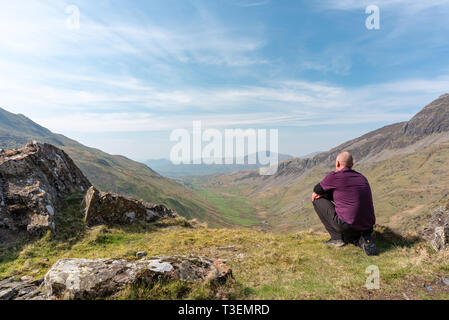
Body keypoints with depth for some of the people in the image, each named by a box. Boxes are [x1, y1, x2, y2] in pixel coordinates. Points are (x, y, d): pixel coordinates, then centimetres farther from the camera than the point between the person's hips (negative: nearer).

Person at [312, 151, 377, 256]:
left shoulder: (334, 176, -7)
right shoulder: (361, 177, 15)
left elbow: (316, 191, 7)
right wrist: (327, 194, 13)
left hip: (348, 226, -8)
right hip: (368, 227, 8)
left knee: (318, 200, 7)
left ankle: (337, 238, 7)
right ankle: (364, 240, 8)